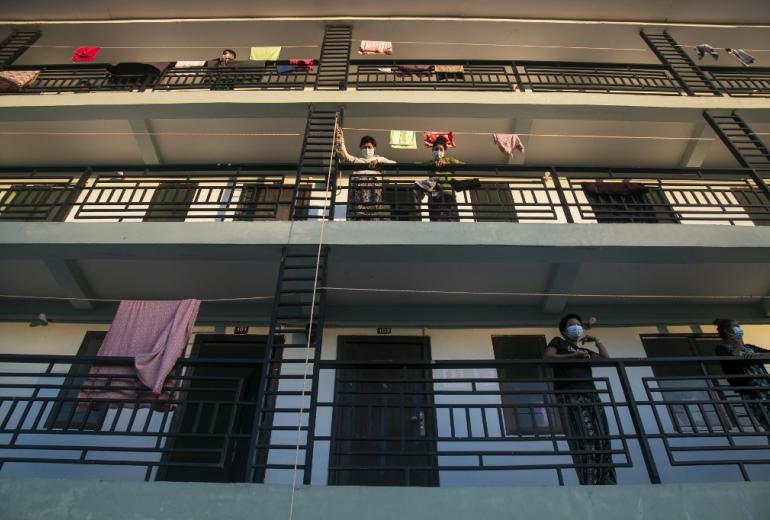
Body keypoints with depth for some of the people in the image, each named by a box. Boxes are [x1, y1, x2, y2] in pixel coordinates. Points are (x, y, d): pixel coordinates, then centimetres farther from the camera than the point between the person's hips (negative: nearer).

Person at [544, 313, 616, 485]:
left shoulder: (585, 350, 35)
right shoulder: (558, 342, 19)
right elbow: (547, 357, 1)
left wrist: (597, 341, 21)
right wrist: (574, 355, -3)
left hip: (591, 394, 6)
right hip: (570, 395, -6)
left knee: (602, 439, -8)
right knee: (584, 439, -21)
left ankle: (607, 483, -13)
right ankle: (590, 484, -28)